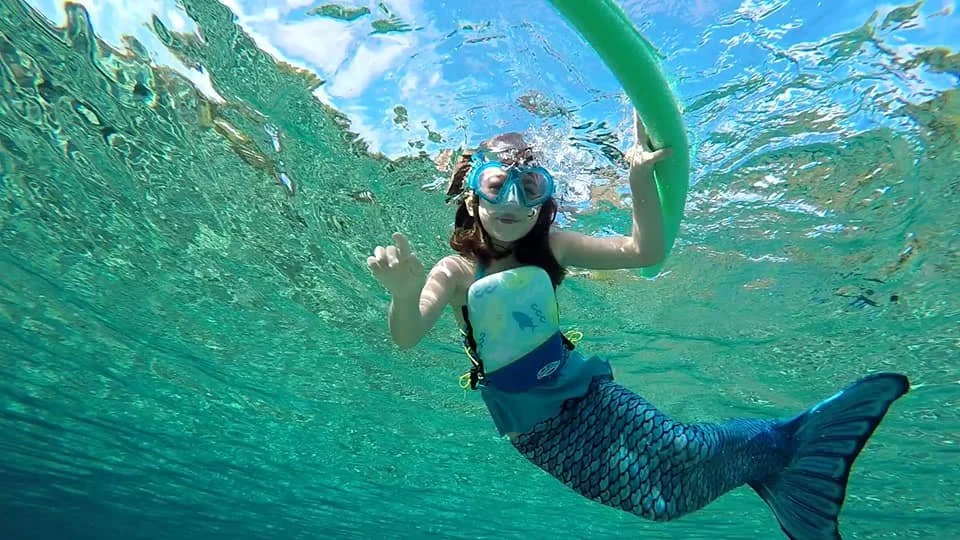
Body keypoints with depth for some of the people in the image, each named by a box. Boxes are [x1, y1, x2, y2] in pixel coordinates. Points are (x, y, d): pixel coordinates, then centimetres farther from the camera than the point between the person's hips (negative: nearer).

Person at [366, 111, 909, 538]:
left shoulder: (550, 248, -8)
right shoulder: (458, 271, -15)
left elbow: (646, 251, -15)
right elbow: (407, 337, -32)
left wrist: (641, 179, -30)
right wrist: (404, 293, -55)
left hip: (584, 389, 2)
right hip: (535, 427, -1)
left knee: (680, 448, -22)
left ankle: (785, 440, 1)